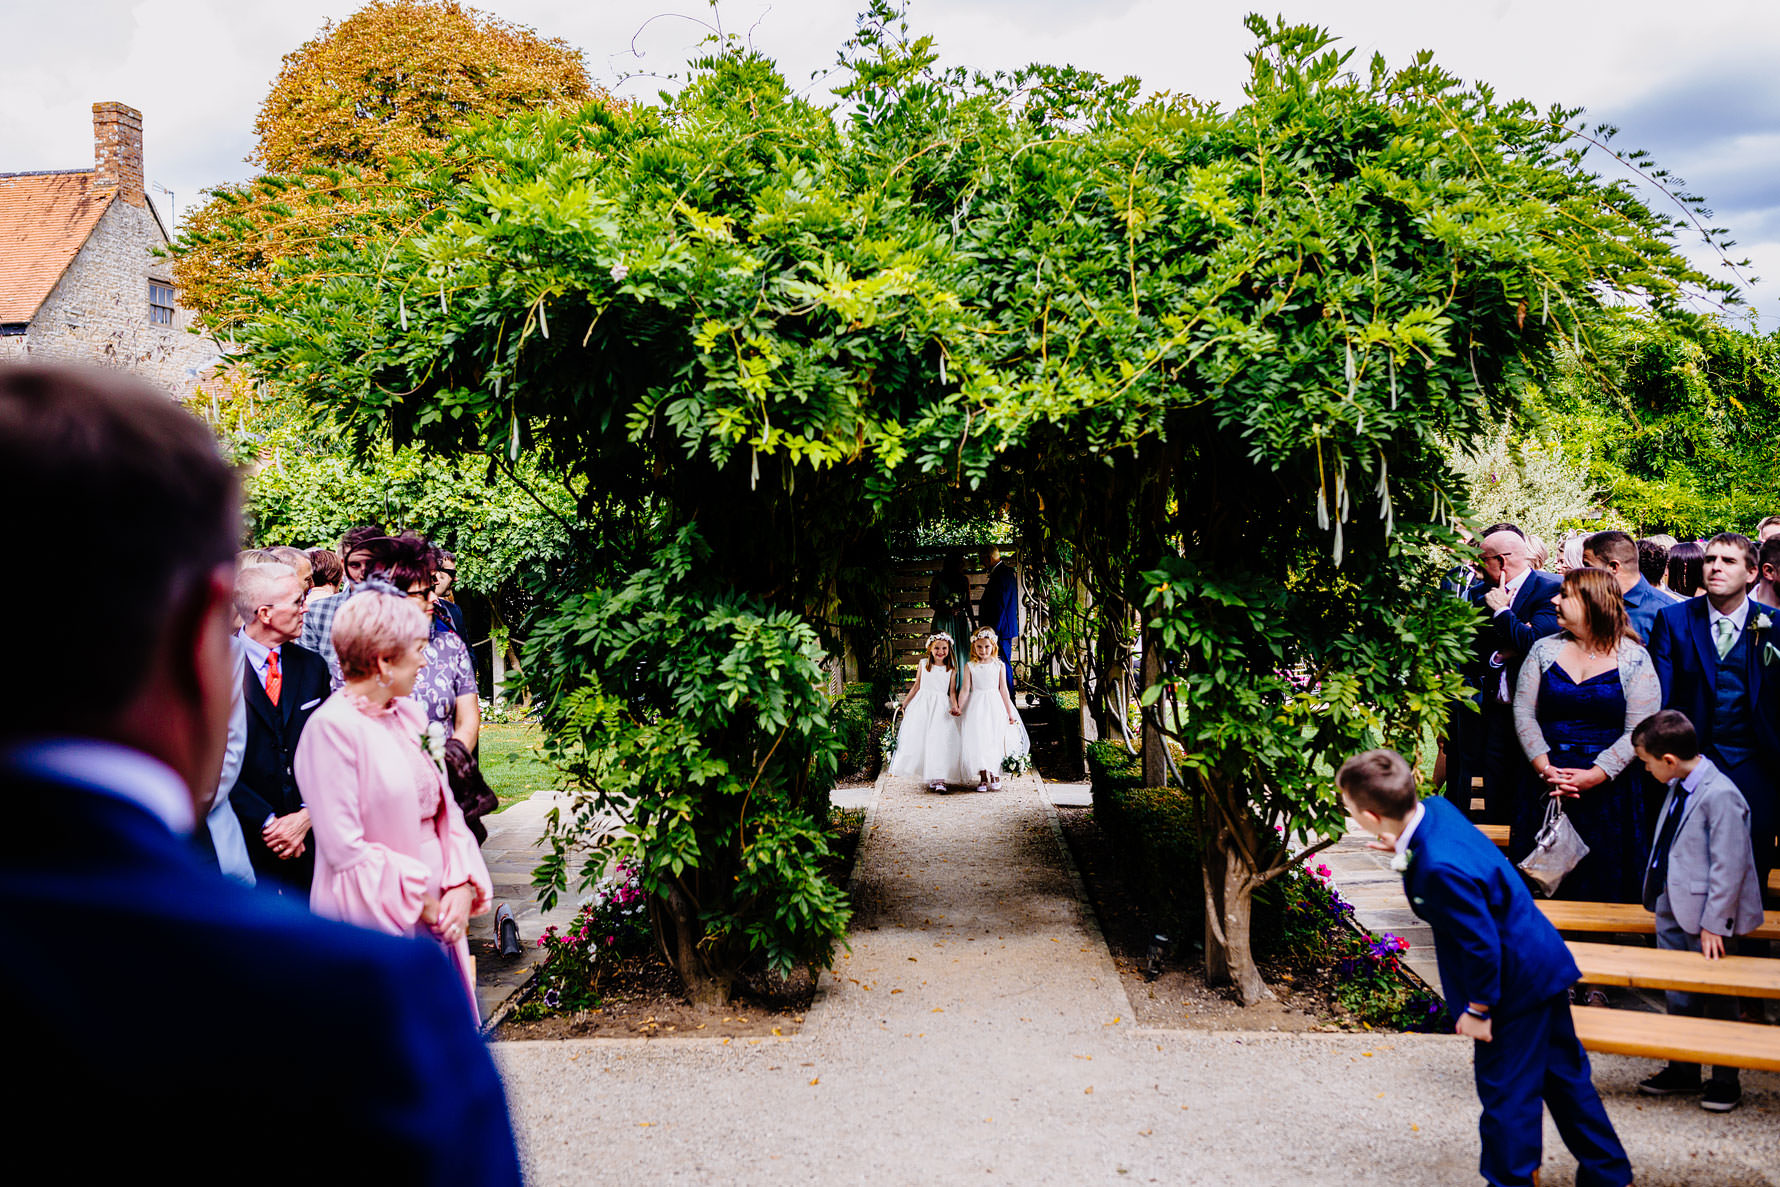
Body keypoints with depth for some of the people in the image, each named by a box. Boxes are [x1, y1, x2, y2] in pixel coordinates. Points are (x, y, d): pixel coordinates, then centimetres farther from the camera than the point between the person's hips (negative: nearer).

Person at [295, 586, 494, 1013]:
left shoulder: (409, 714, 8)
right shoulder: (332, 727, -15)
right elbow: (345, 850, -18)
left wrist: (461, 886, -5)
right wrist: (421, 904, -13)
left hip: (436, 918, 7)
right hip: (375, 926, -7)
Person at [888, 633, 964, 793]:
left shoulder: (951, 670, 5)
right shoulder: (923, 664, 7)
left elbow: (952, 691, 3)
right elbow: (916, 686, 13)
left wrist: (955, 707, -13)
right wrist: (904, 703, 13)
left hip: (941, 706, -1)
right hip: (922, 705, 1)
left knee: (940, 741, -13)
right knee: (918, 737, -5)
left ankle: (938, 778, -15)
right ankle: (930, 778, 3)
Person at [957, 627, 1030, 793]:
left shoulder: (999, 666, 3)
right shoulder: (970, 666, 2)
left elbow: (1003, 690, 5)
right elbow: (965, 690, 1)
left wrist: (1010, 713, 5)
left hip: (995, 707, 0)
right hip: (977, 707, 0)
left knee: (996, 740, -3)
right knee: (977, 740, -5)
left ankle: (995, 776, 10)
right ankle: (983, 777, 6)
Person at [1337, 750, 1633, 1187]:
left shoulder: (1439, 869, -35)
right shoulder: (1437, 809, -8)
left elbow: (1481, 943, -27)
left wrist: (1478, 1008, -13)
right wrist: (1405, 849, -2)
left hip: (1514, 983, -10)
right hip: (1543, 962, 10)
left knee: (1505, 1091, 8)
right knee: (1562, 1073, 23)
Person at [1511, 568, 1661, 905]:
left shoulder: (1634, 659, -3)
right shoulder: (1545, 650, 6)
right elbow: (1523, 712, 2)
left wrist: (1594, 776, -16)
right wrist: (1545, 768, -11)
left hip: (1608, 786, -2)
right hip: (1546, 781, 3)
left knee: (1602, 880, 2)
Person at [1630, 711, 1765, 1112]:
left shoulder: (1720, 796, -23)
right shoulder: (1678, 787, 5)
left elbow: (1728, 867, -21)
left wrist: (1713, 923, -19)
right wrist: (1657, 894, 20)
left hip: (1704, 916, -8)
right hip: (1671, 907, 8)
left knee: (1716, 1000, 6)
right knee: (1679, 996, 16)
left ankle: (1726, 1079, 21)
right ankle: (1683, 1070, 29)